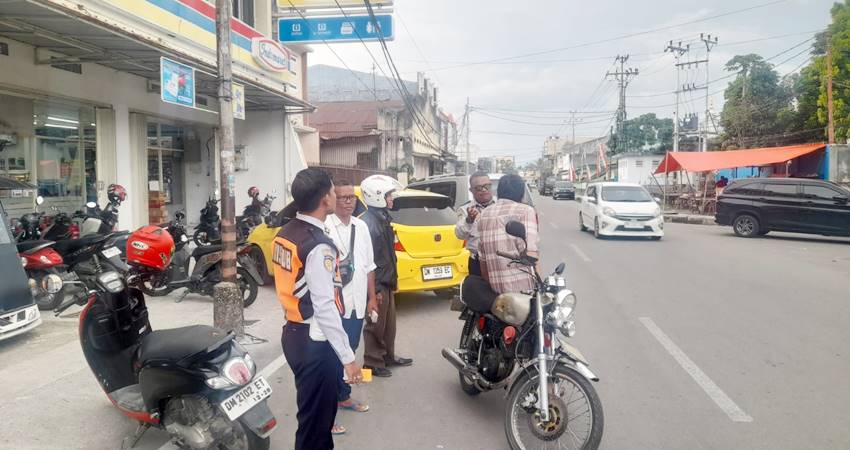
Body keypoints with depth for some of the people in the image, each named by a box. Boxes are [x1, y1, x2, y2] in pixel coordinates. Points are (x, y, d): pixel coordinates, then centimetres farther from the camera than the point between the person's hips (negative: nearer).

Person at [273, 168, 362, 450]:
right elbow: (325, 308, -25)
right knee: (315, 419, 7)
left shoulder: (285, 234, 4)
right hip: (314, 341, -9)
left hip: (294, 334, 9)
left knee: (318, 409, 26)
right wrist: (348, 358, -20)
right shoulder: (318, 246, -23)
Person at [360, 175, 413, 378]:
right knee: (375, 325, 3)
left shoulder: (382, 218, 12)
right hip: (377, 285, -10)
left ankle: (388, 356, 33)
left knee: (388, 323, 19)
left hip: (386, 281, 10)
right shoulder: (367, 223, -21)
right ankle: (373, 363, 15)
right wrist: (375, 288, -22)